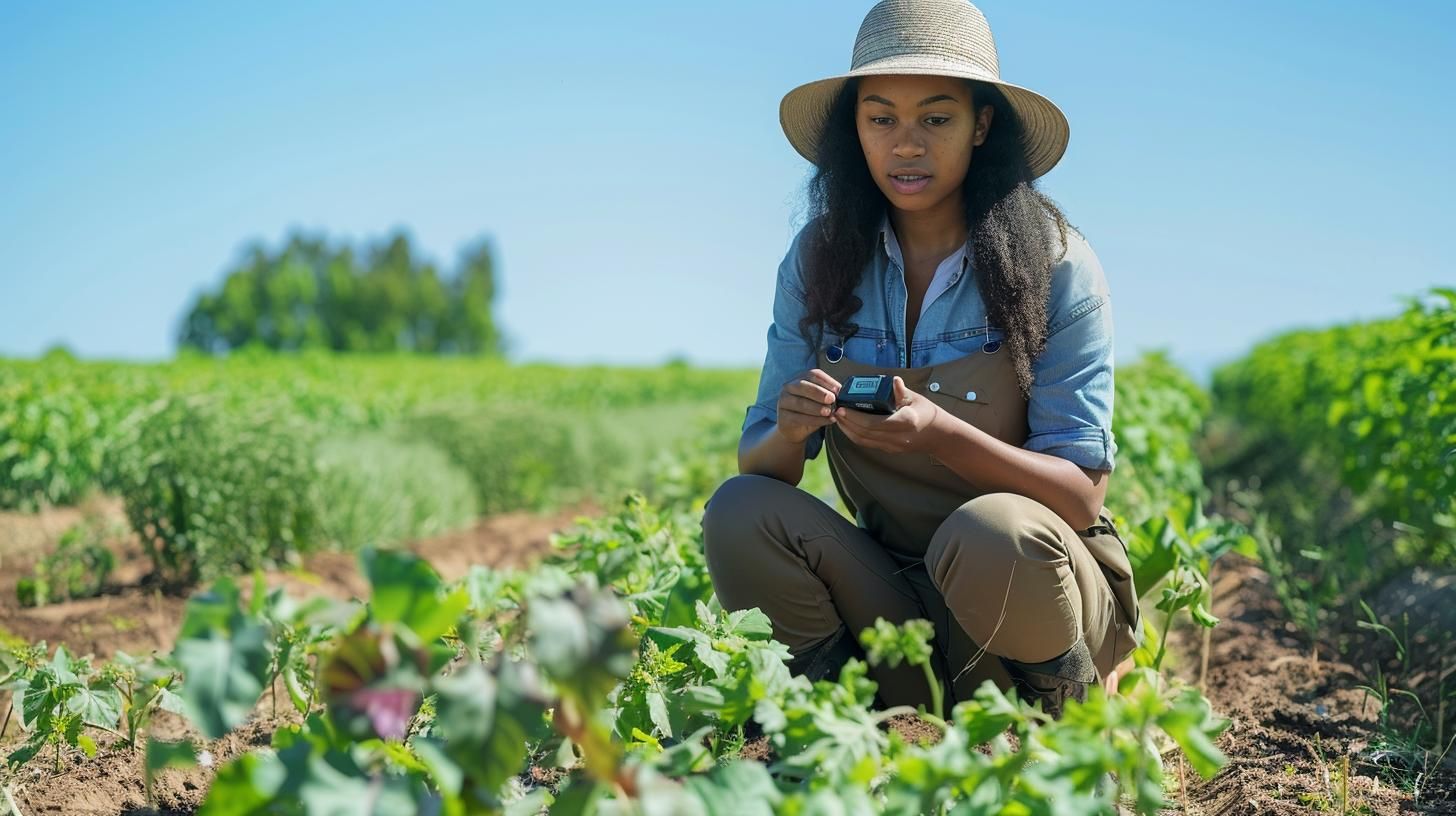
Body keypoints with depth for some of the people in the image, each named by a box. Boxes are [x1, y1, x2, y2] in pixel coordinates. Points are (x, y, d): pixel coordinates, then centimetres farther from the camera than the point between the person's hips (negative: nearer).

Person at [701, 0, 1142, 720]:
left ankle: (1059, 735, -4)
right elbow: (757, 468, -2)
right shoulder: (819, 260, -2)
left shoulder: (1054, 265, -12)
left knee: (993, 530, -35)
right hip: (894, 596, 3)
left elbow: (1082, 494, -14)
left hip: (1028, 576, -2)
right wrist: (791, 431, -26)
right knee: (739, 510, -21)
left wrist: (941, 435, -32)